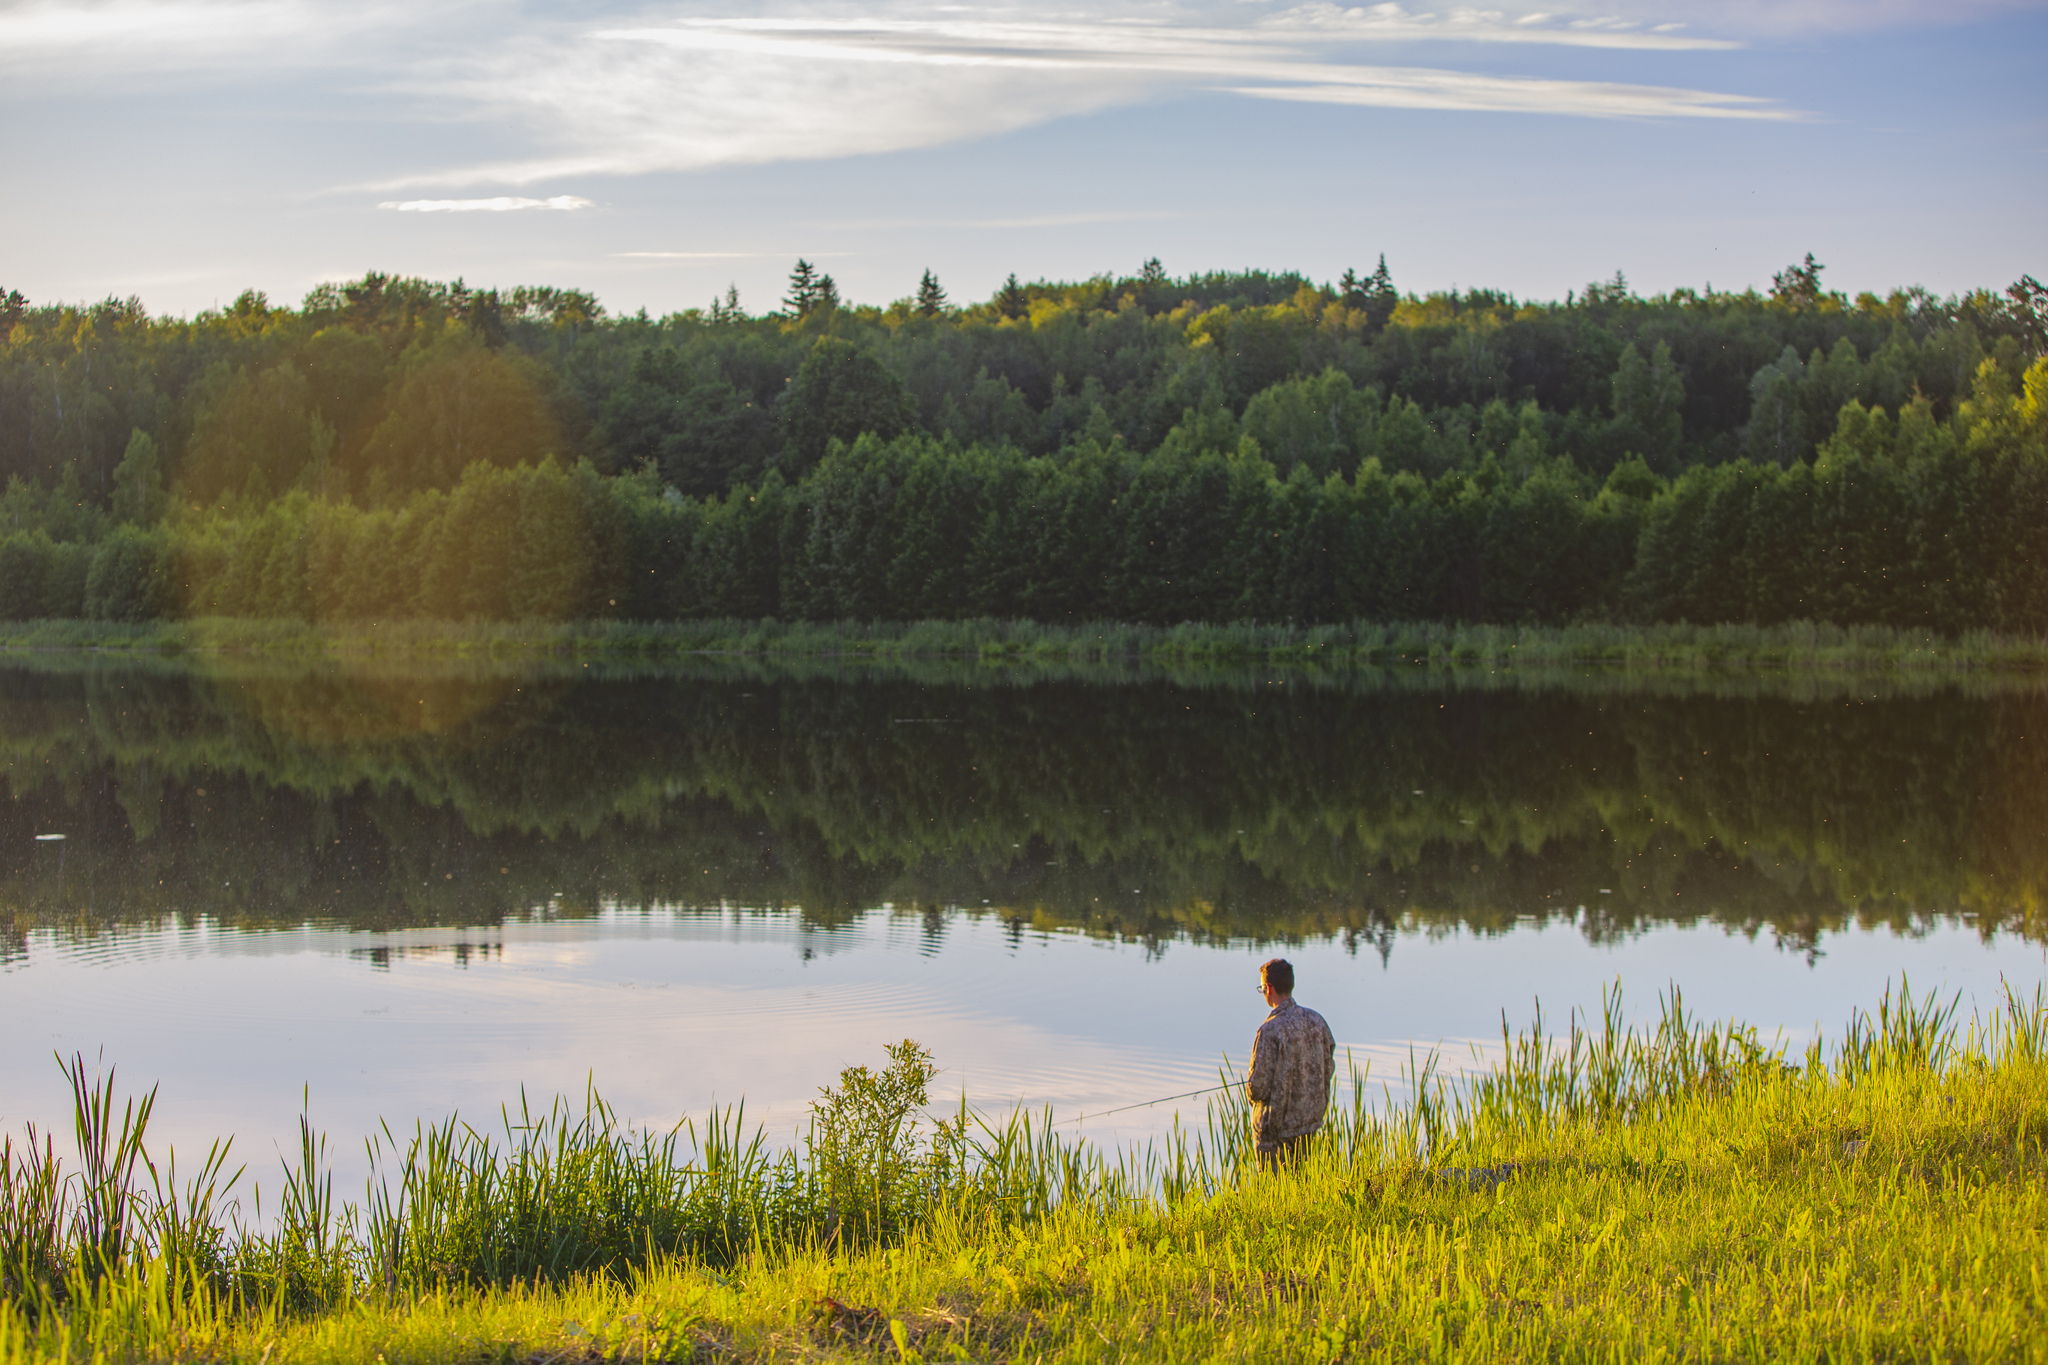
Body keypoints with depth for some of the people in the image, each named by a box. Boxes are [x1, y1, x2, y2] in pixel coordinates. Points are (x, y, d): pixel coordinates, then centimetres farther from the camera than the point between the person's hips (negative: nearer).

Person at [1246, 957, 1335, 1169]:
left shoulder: (1270, 1030, -23)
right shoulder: (1316, 1021, -3)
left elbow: (1258, 1087, -20)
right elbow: (1329, 1069, 7)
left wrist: (1250, 1092, 3)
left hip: (1277, 1128, -6)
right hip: (1311, 1119, 6)